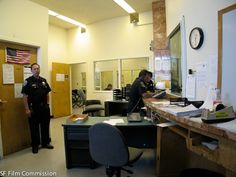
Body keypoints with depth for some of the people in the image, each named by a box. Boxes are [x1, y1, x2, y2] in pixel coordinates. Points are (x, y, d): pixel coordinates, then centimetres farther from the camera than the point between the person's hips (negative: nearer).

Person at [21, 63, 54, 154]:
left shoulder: (43, 80, 8)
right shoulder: (28, 81, -7)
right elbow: (25, 96, -10)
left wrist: (47, 104, 7)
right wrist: (27, 109, -14)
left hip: (44, 107, 5)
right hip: (34, 108, -4)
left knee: (45, 126, 12)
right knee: (34, 127, 7)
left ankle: (45, 142, 27)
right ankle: (35, 145, 21)